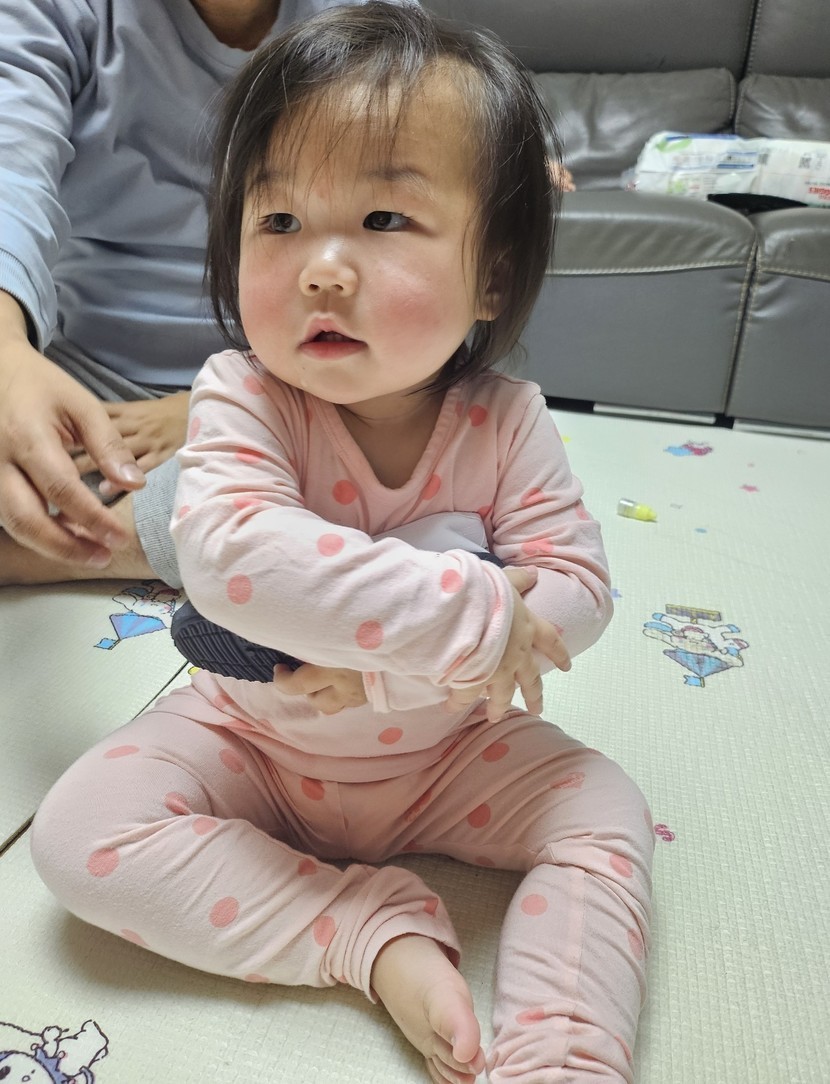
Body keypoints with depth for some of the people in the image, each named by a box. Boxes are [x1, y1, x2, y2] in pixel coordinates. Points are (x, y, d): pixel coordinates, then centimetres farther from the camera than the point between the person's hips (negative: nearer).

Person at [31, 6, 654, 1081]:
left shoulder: (503, 421, -16)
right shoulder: (244, 399, -22)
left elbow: (577, 585, -20)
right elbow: (229, 554, -40)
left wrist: (384, 662, -33)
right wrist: (468, 613, -43)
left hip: (449, 751, 1)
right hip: (255, 740, 0)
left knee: (605, 813, -13)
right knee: (80, 830, -17)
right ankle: (378, 931, -16)